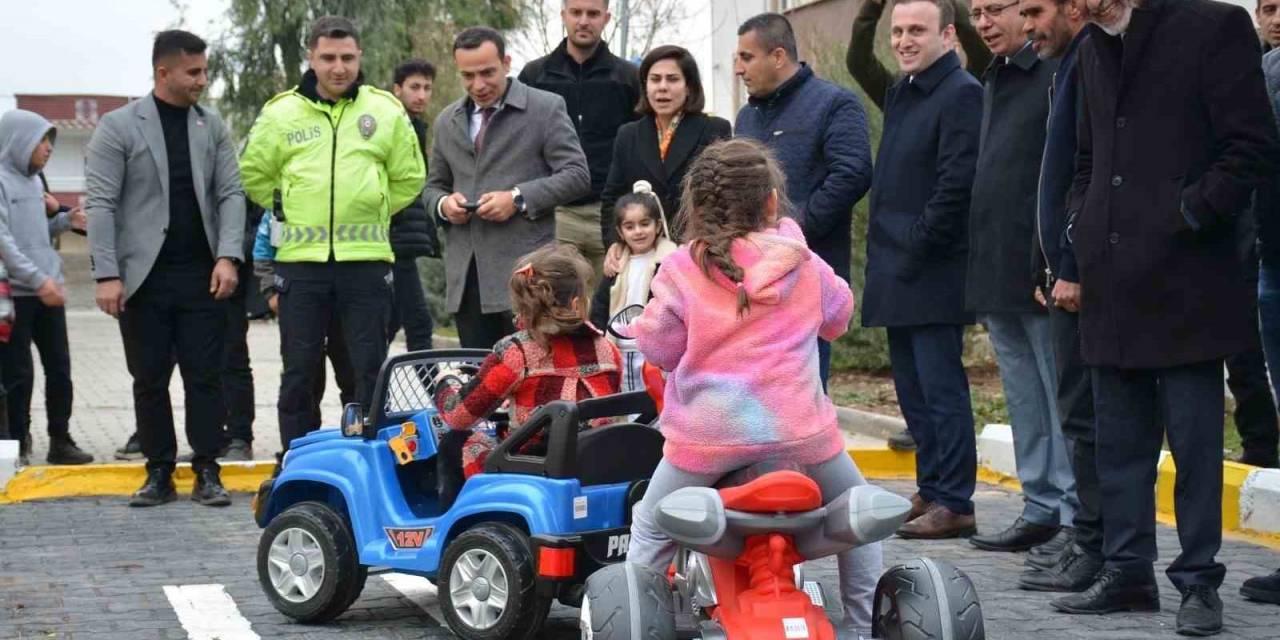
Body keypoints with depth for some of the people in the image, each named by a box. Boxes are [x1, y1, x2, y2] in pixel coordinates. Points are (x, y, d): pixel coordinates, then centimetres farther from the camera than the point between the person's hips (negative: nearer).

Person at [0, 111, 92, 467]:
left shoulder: (34, 181, 15)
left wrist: (65, 221, 3)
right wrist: (38, 279, -22)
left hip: (48, 291, 8)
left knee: (59, 368, 9)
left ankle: (60, 442, 18)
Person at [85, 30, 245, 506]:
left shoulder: (212, 127, 9)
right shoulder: (118, 127, -2)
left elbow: (230, 194, 6)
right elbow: (100, 204, -6)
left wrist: (228, 257, -8)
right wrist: (107, 274, -13)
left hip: (202, 275, 2)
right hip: (144, 276, -2)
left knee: (205, 377, 1)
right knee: (150, 380, 5)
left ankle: (207, 472, 6)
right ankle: (158, 473, 13)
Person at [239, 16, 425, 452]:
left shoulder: (387, 111, 5)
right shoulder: (281, 113, 4)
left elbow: (409, 178, 14)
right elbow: (253, 174, 14)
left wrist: (373, 212, 10)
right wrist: (290, 211, 10)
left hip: (366, 259, 0)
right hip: (300, 258, 0)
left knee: (371, 369, 2)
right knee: (299, 372, 5)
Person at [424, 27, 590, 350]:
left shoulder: (545, 109, 2)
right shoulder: (447, 121, 18)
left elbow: (577, 175, -4)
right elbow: (434, 185, 26)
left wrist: (519, 198, -15)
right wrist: (443, 203, 2)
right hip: (466, 273, 5)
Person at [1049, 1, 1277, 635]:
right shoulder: (1094, 51, 16)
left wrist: (1193, 212, -12)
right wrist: (1081, 219, 10)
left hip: (1185, 281, -6)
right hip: (1112, 285, 7)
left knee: (1195, 441, -1)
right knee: (1119, 440, 11)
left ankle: (1199, 582, 7)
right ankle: (1127, 573, 19)